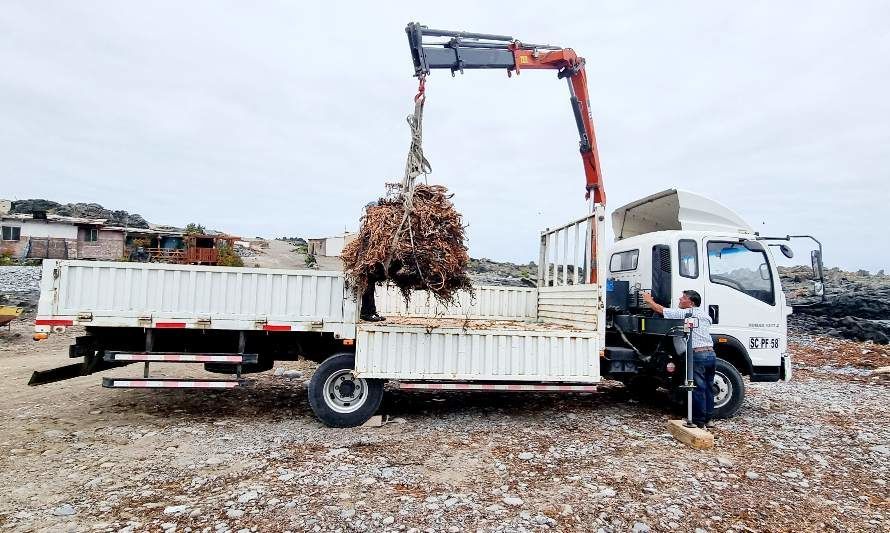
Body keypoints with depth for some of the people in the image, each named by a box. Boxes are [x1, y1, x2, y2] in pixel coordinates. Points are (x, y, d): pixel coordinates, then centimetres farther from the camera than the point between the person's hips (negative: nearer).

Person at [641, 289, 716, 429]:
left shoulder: (684, 313, -5)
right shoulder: (705, 314, 17)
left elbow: (660, 310, 1)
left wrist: (648, 300, 19)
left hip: (698, 355, -7)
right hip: (711, 353, 7)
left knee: (698, 389, -2)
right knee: (708, 388, 13)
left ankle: (699, 421, 4)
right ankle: (708, 419, 21)